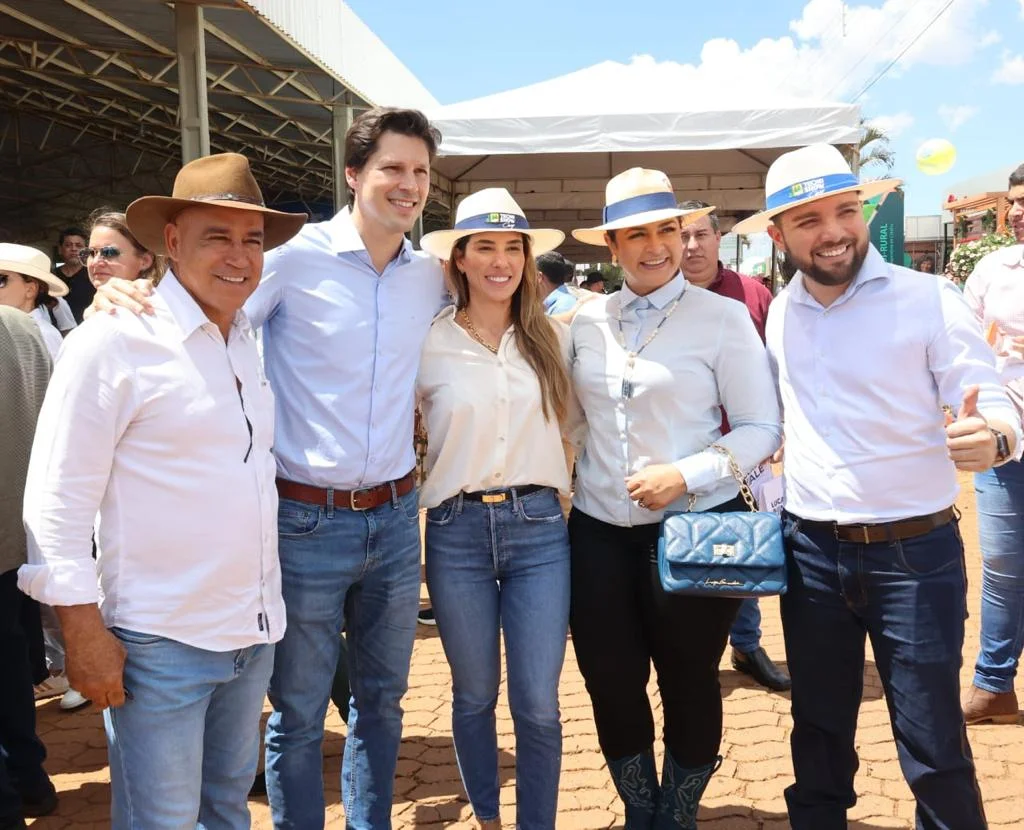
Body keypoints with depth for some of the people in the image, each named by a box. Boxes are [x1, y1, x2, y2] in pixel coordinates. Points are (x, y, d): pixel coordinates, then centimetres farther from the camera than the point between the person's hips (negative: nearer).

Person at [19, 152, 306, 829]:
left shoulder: (255, 342, 9)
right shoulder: (115, 342, -12)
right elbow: (56, 503, -13)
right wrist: (85, 633, -14)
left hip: (255, 634, 6)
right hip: (160, 645, -6)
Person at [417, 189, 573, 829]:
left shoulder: (553, 337, 3)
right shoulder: (428, 343, -3)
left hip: (540, 528, 1)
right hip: (457, 532, -1)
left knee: (539, 704, 2)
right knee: (474, 696, 14)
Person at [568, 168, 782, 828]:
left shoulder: (722, 317, -5)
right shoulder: (586, 322, 5)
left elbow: (762, 428, -6)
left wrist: (686, 474, -18)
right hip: (600, 531, 3)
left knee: (689, 684, 11)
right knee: (611, 684, 9)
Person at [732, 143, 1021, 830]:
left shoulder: (928, 299, -9)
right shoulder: (781, 313, 6)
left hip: (916, 553, -4)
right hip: (810, 550, 4)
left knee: (933, 744, 4)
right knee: (819, 730, 18)